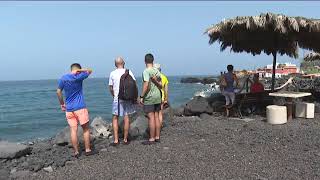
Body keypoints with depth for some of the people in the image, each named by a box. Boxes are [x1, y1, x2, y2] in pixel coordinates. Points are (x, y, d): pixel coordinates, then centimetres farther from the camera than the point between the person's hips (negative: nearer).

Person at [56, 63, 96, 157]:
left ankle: (76, 152, 10)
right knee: (86, 129, 7)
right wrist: (80, 70, -2)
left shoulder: (63, 78, 4)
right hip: (80, 107, -4)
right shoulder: (78, 77, -7)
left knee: (73, 130, 5)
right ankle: (88, 150, 12)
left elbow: (58, 92, 7)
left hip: (69, 109, 4)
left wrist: (62, 104, 16)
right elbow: (90, 71, 6)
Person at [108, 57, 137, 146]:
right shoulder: (128, 72, 1)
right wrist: (135, 97, 4)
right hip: (128, 98, 1)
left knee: (115, 118, 9)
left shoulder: (112, 73, 1)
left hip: (117, 98, -1)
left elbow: (111, 88, 6)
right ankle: (125, 139, 14)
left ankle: (116, 140, 6)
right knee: (126, 117, 8)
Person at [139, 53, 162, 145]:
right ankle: (157, 137, 17)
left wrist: (141, 96, -15)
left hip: (149, 98, -7)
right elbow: (160, 86, 11)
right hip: (157, 97, 7)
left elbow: (146, 85, -20)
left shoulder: (146, 71, -12)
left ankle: (152, 139, 1)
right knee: (156, 117, 11)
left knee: (151, 118, -4)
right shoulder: (157, 71, 10)